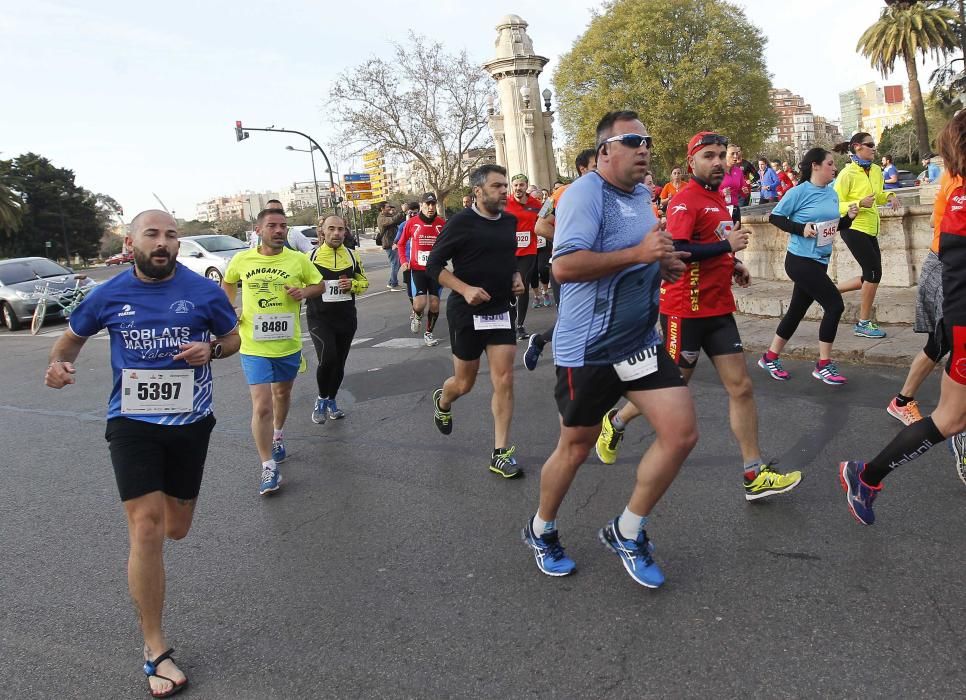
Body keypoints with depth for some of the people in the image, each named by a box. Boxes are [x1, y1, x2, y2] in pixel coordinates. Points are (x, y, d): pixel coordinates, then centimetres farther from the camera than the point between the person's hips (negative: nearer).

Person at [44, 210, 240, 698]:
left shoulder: (203, 291, -5)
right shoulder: (109, 295, -3)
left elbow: (233, 338, 8)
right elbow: (74, 336, 13)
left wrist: (210, 349, -14)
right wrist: (59, 363, -9)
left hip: (189, 421, 1)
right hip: (132, 423, -1)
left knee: (175, 530, 14)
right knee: (146, 528, -11)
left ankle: (170, 496, 54)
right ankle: (155, 650, 0)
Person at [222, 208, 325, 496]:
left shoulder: (299, 260, -6)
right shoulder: (242, 260, -4)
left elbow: (320, 285, 7)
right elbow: (227, 283, 15)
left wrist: (304, 292, -15)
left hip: (288, 344, 2)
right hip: (254, 346, -2)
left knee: (283, 393, 24)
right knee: (262, 406, -9)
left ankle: (278, 435, 52)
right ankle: (269, 468, 1)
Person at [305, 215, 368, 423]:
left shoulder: (352, 256, 6)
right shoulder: (311, 256, -3)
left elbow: (364, 282, 14)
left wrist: (352, 285, -8)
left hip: (346, 318, 4)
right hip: (319, 318, -4)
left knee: (339, 363, 11)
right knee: (328, 358, -22)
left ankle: (331, 401, 34)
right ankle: (321, 399, 4)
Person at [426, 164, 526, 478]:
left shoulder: (509, 221, 5)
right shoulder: (461, 222, -12)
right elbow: (434, 265, -11)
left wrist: (517, 277, 3)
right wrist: (465, 289, -23)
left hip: (501, 310, 4)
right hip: (467, 312, -4)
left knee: (504, 381, -4)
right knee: (464, 383, 9)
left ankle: (500, 454, 5)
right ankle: (442, 401, 46)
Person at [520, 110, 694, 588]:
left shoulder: (642, 194, 12)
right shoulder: (586, 192, -16)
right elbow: (564, 266, -28)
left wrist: (662, 263, 7)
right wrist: (638, 253, -29)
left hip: (641, 342, 8)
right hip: (588, 348, -7)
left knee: (682, 434, -1)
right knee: (575, 448, 8)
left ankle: (626, 532, 18)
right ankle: (541, 530, 36)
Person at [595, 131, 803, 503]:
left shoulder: (717, 198, 15)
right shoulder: (686, 200, -13)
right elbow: (675, 251, -26)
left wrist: (734, 266, 12)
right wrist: (727, 244, -23)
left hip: (718, 308, 8)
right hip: (685, 309, -8)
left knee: (741, 387, 3)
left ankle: (754, 475, 9)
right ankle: (616, 422, 30)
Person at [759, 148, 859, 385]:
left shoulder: (832, 193, 8)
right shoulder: (799, 192, -13)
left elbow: (836, 226, 16)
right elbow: (775, 217, -9)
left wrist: (849, 217, -3)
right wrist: (801, 229, -19)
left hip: (819, 261, 8)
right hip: (801, 260, -8)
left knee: (797, 310, 14)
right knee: (835, 305, -11)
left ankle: (770, 358, 28)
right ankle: (823, 366, 1)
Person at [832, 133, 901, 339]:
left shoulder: (876, 170, 9)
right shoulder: (847, 174, -12)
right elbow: (836, 205, -14)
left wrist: (889, 196, 4)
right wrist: (859, 204, -26)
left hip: (870, 229, 8)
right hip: (854, 228, -8)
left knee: (871, 276, 8)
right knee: (874, 273, -8)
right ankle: (864, 324, 3)